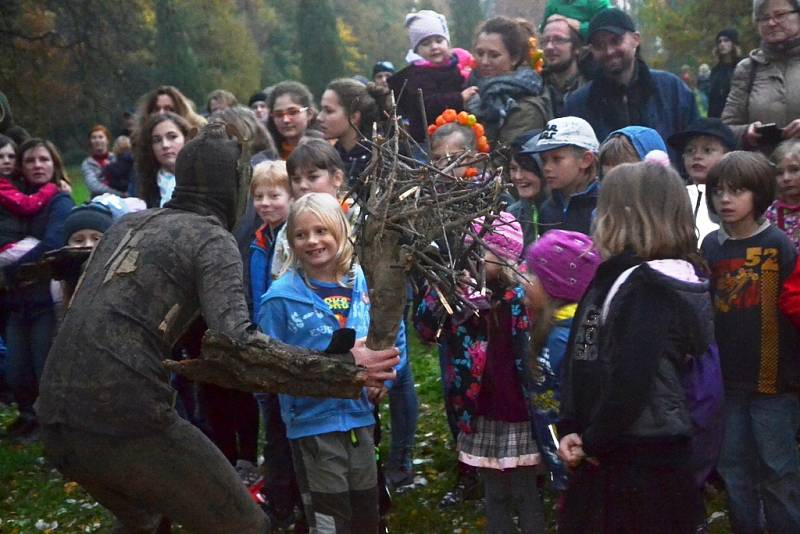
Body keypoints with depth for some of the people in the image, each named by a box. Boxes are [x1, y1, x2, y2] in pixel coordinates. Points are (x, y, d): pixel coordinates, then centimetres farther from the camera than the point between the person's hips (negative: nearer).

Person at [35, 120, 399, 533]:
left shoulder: (129, 224, 18)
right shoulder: (211, 238, -3)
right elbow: (238, 344, -19)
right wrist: (346, 371, -17)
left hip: (56, 417, 8)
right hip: (126, 418, -8)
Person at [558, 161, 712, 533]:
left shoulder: (647, 286, -18)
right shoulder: (615, 276, 11)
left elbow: (630, 380, -25)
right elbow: (581, 362, 10)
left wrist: (595, 442, -13)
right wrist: (571, 429, 0)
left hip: (644, 461, -9)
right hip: (605, 458, 9)